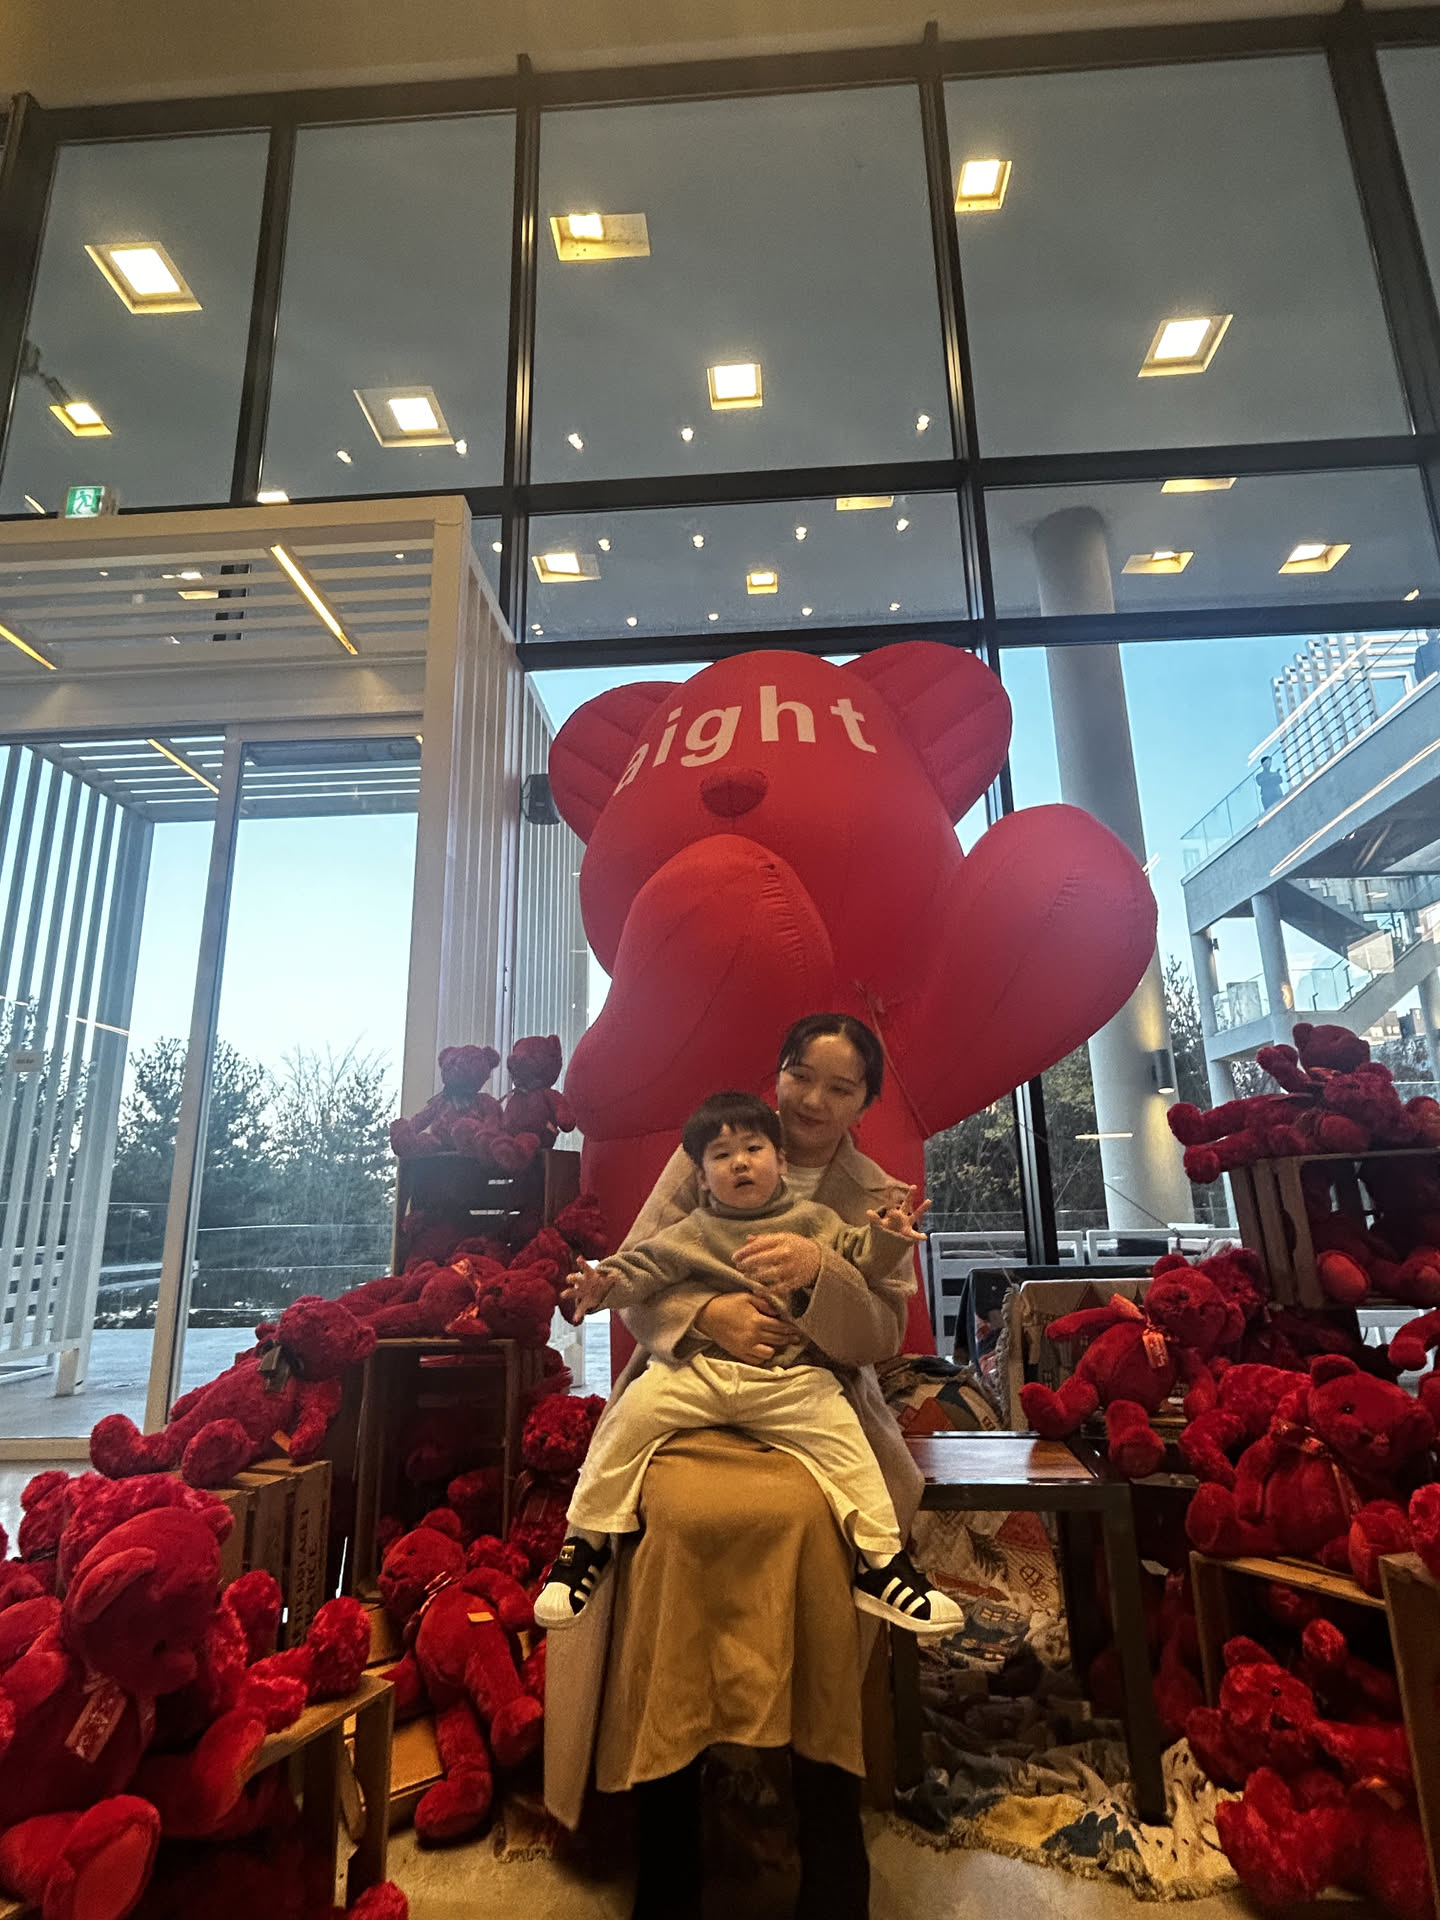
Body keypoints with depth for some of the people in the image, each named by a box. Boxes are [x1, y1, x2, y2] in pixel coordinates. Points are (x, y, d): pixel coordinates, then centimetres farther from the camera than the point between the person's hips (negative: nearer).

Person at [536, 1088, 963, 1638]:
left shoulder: (813, 1222, 7)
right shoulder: (692, 1233, 6)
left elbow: (858, 1262, 7)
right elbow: (644, 1265, -2)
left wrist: (886, 1238, -14)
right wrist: (607, 1282, -22)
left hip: (790, 1379, 0)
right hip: (699, 1370, 1)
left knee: (841, 1437, -20)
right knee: (629, 1416, -15)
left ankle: (880, 1565, -3)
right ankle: (584, 1541, 4)